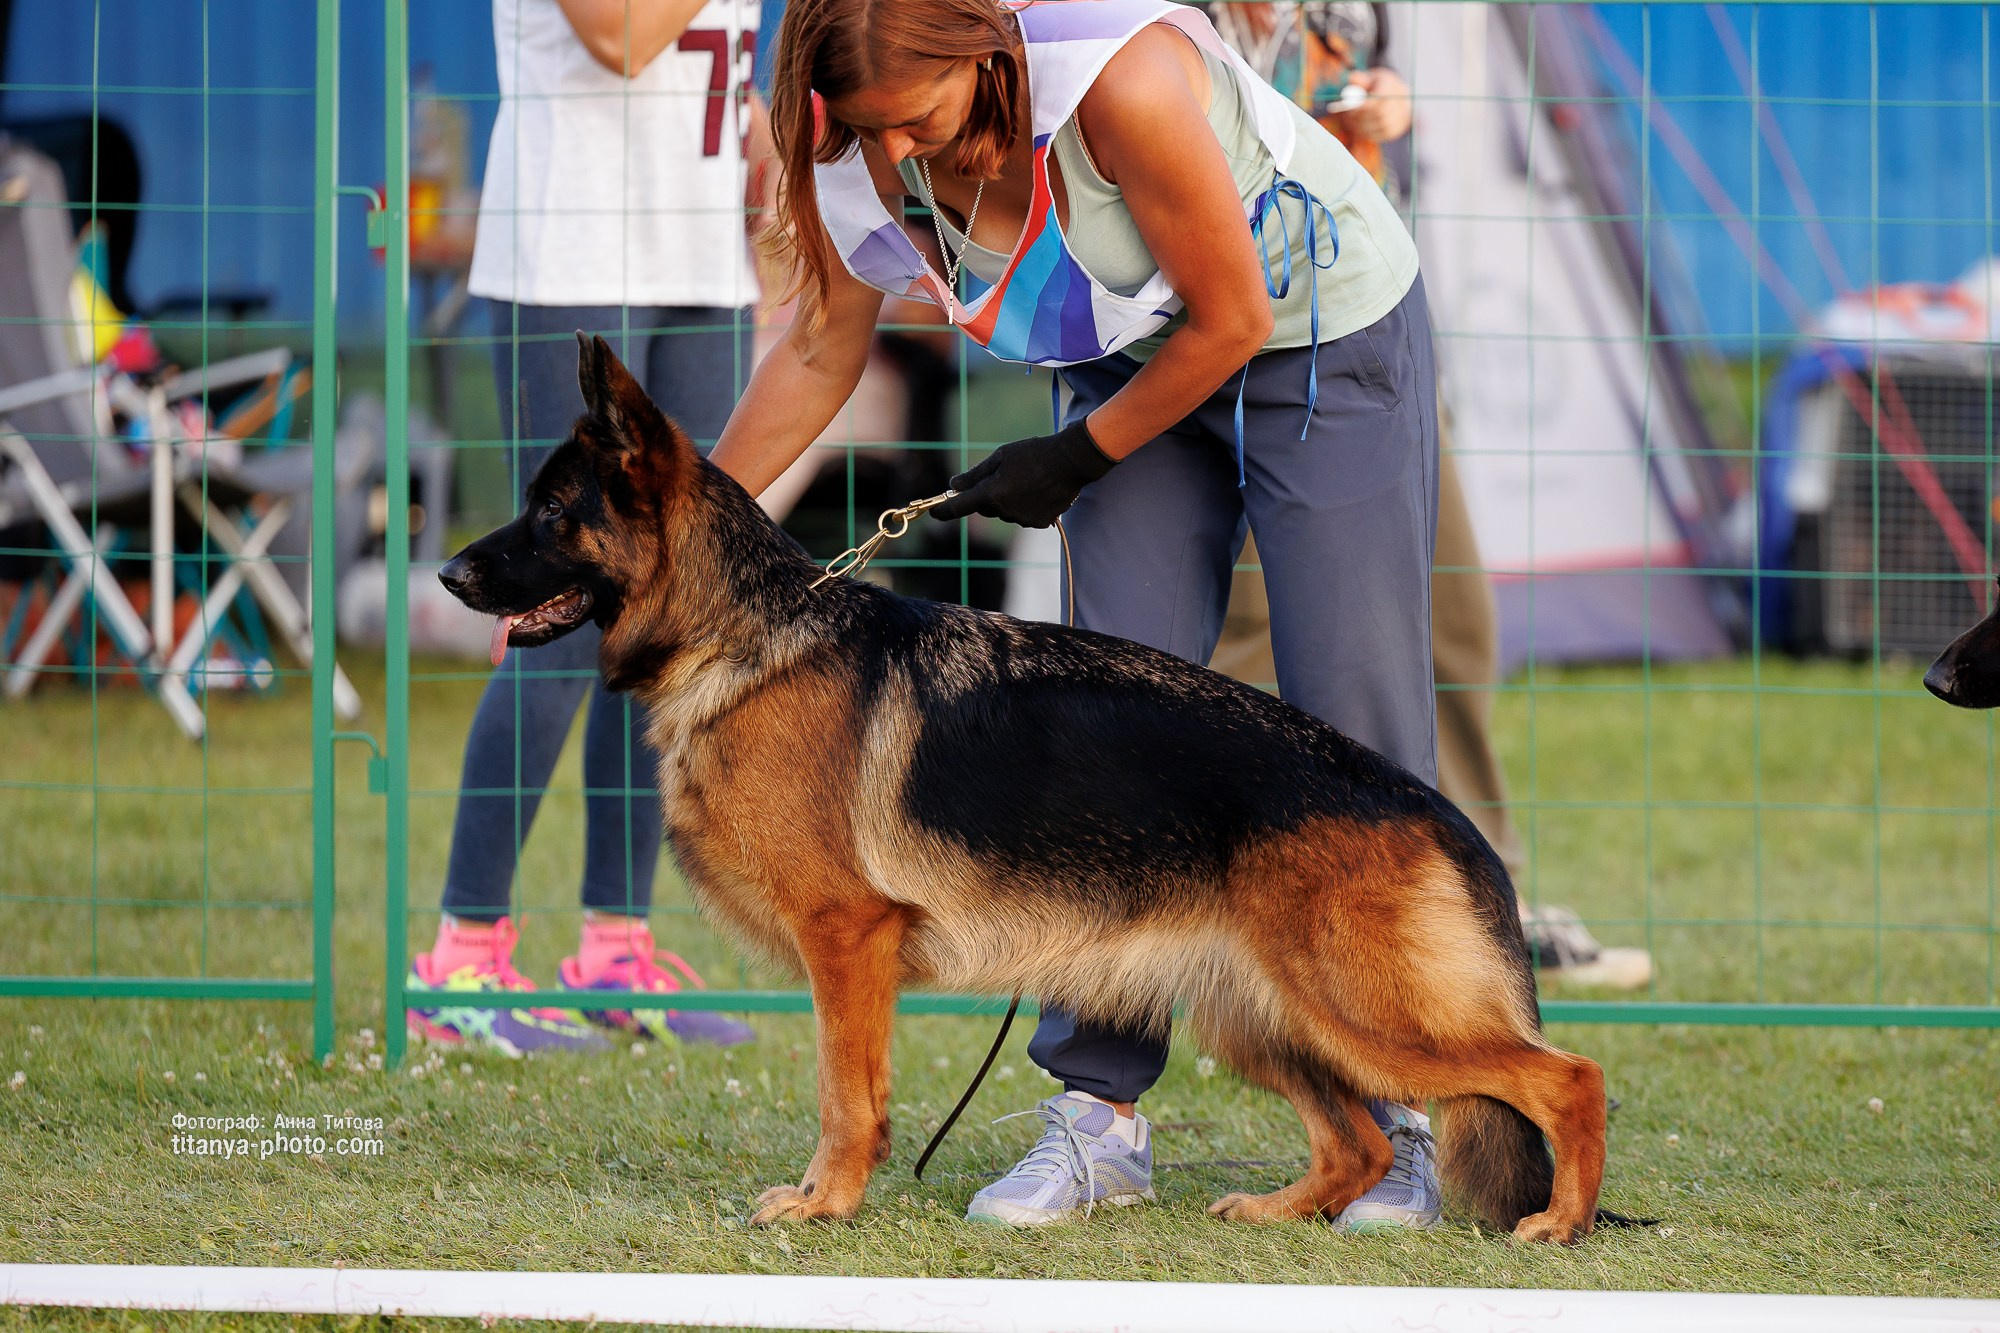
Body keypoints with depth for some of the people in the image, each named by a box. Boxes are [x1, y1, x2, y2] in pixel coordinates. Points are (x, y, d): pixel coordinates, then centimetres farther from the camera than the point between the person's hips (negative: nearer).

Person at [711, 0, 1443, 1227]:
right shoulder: (867, 157, -18)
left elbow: (1230, 319, -24)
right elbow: (823, 351, 0)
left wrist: (1080, 459, -14)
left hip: (1327, 333, -5)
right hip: (1141, 363, 5)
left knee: (1355, 714, -7)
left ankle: (1405, 1114, 1)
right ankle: (1101, 1115, -2)